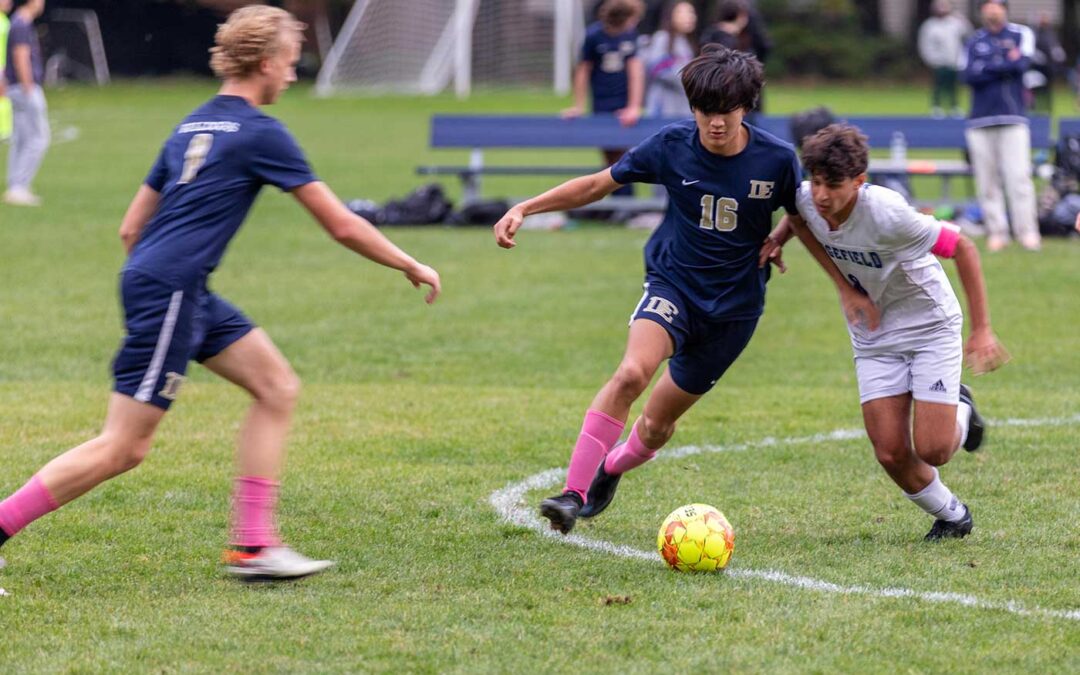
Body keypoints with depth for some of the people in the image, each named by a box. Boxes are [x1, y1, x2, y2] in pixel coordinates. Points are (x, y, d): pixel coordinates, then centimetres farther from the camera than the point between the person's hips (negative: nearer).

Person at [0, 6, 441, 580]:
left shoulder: (194, 126, 17)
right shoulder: (261, 134, -7)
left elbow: (131, 227, 19)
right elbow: (342, 227, -4)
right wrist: (412, 267, 8)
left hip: (188, 296, 9)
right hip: (169, 292, -9)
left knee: (277, 387, 9)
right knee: (122, 449, -8)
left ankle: (252, 544, 5)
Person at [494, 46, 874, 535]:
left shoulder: (777, 159, -12)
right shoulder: (672, 145, -11)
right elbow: (599, 184, 0)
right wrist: (525, 209, -7)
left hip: (735, 305, 1)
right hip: (673, 284, -1)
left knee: (658, 425, 9)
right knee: (632, 373, -31)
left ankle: (609, 469, 44)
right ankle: (574, 494, -31)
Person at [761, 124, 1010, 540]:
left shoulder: (887, 214, -32)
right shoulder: (806, 201, -16)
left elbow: (963, 249, -21)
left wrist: (981, 329, -19)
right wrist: (778, 237, -9)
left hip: (930, 324, -4)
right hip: (873, 339, 5)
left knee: (932, 450, -11)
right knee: (891, 454, -6)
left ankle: (960, 412, 25)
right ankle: (951, 515, 21)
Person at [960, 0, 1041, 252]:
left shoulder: (1021, 34, 8)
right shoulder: (974, 42, 12)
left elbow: (1021, 64, -9)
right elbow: (969, 76, -3)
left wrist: (988, 67, -3)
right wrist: (1006, 64, -6)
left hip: (1013, 118, -2)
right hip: (980, 119, 2)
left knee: (1019, 177, -11)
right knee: (987, 180, -1)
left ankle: (1027, 232, -11)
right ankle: (996, 232, 3)